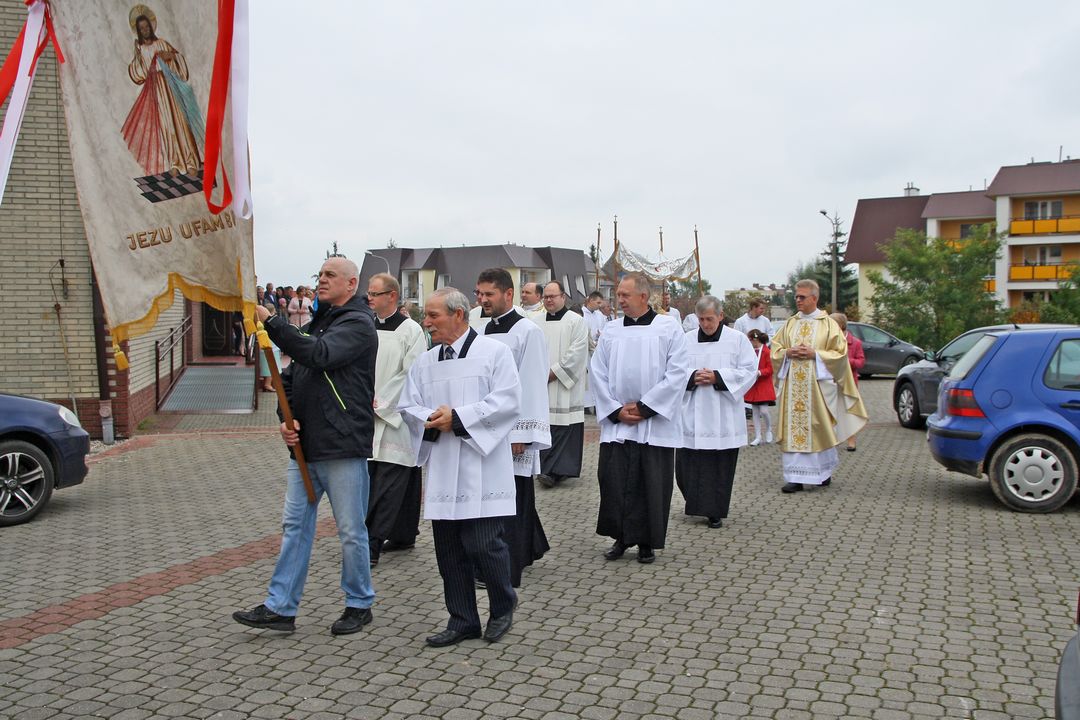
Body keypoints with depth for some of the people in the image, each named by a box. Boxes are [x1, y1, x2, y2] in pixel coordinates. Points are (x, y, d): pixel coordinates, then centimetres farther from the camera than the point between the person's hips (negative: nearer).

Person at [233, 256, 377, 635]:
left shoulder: (357, 323, -8)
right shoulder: (318, 321, 18)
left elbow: (318, 355, -26)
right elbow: (292, 376, 19)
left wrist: (269, 321, -28)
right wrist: (287, 418, 2)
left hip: (343, 447, -8)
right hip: (305, 446, 8)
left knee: (351, 530, 4)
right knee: (295, 526, 10)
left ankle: (359, 604, 19)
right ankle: (280, 607, 18)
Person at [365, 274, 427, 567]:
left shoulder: (411, 330, -8)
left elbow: (411, 375, -11)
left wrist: (380, 402, -12)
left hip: (396, 417, -6)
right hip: (369, 417, 6)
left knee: (387, 486, -6)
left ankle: (372, 543, -4)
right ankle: (403, 536, 23)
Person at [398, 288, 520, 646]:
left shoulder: (494, 352, -2)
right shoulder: (424, 362, 14)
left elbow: (507, 401, -12)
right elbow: (408, 406, 12)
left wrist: (458, 417, -15)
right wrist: (432, 419, -10)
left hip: (482, 468, -5)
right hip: (442, 470, 6)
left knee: (482, 544, -7)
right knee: (449, 549, 8)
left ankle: (503, 607, 20)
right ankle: (463, 620, 23)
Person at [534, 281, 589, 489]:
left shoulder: (576, 321, -1)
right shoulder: (536, 322, 12)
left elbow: (576, 353, -8)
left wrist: (554, 373, -11)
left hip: (565, 385, -4)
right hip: (540, 385, 4)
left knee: (563, 427, -7)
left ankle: (556, 470, -6)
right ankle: (546, 468, 11)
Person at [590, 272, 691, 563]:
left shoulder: (669, 329, -1)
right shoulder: (610, 332, 8)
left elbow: (678, 373, -8)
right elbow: (598, 374, 6)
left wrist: (644, 407, -12)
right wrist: (616, 410, -6)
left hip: (655, 423, -3)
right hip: (616, 424, 3)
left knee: (653, 485, 2)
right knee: (613, 480, 0)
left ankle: (647, 542, 17)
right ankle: (621, 537, 18)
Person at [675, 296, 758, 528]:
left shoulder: (737, 339, 2)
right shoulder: (686, 340, 7)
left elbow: (749, 370, -3)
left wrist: (717, 377, -13)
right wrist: (692, 376, -13)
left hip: (723, 417, -2)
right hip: (691, 415, 2)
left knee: (720, 465, 1)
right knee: (688, 463, 3)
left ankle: (715, 512, 13)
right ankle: (696, 503, 27)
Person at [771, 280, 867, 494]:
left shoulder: (828, 324, 1)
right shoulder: (790, 323, 12)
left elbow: (839, 352, -3)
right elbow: (775, 349, 13)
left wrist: (814, 354, -14)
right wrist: (788, 352, -7)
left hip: (818, 384, -3)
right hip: (793, 385, 3)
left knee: (820, 428, 4)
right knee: (793, 429, -1)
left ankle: (824, 471, 23)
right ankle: (796, 477, 2)